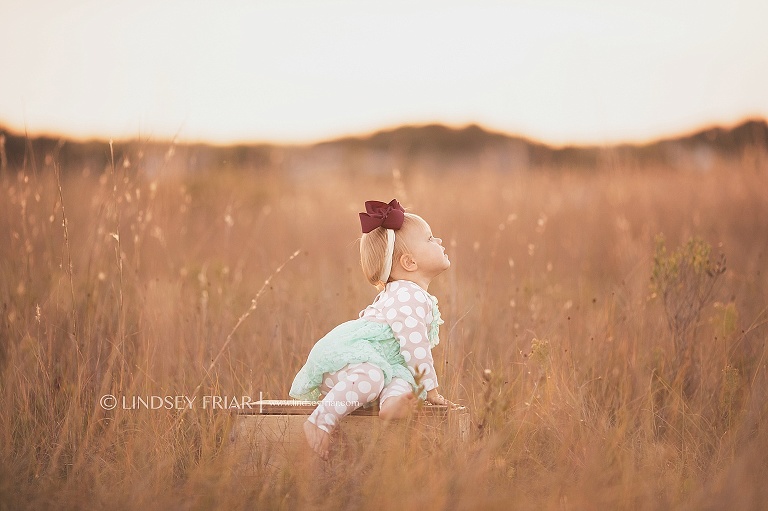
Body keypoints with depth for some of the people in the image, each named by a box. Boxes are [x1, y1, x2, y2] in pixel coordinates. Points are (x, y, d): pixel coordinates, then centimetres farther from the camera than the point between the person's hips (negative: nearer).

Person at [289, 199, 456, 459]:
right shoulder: (411, 296, -14)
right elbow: (415, 346, -19)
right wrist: (431, 390, -10)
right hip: (343, 358, -10)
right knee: (370, 377, -39)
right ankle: (320, 421, -38)